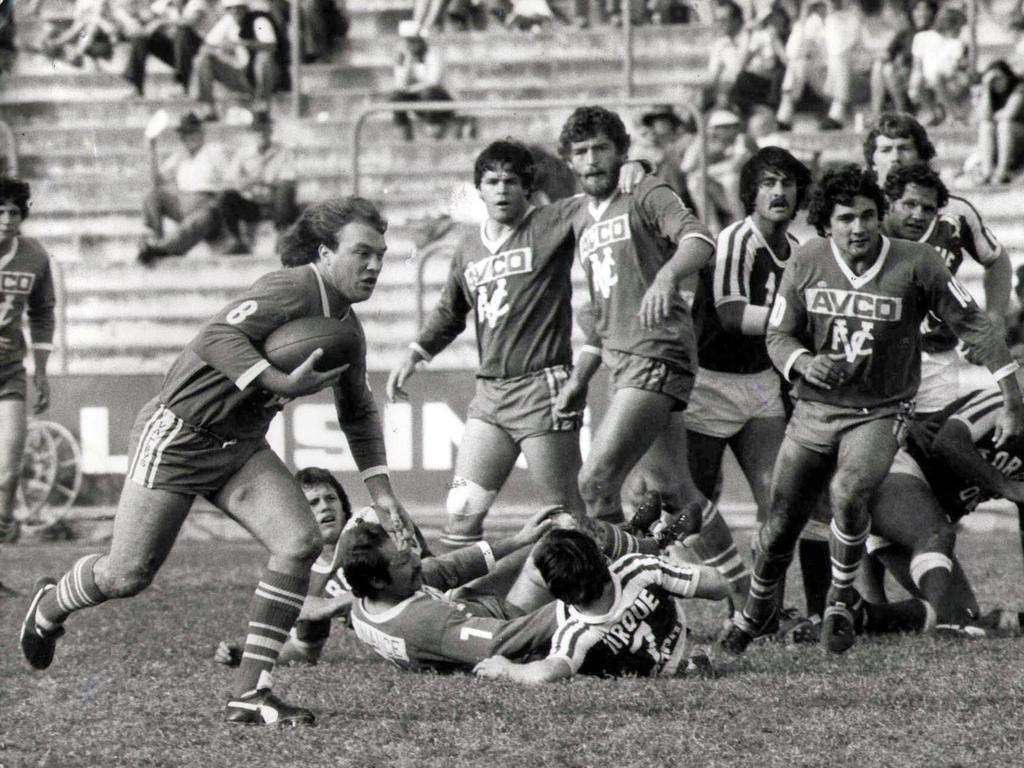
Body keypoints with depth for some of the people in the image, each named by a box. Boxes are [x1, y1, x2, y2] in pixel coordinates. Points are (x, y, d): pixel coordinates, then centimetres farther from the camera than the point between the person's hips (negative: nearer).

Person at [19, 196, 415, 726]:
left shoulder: (347, 329, 6)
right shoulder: (290, 291, -21)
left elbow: (359, 412, 22)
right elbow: (216, 338, -34)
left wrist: (379, 489, 15)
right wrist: (283, 383, -40)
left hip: (241, 447, 8)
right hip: (178, 436, -8)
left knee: (300, 543, -15)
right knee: (128, 574, -3)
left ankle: (249, 692, -11)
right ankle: (49, 607, 33)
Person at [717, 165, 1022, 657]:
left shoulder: (915, 265, -14)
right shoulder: (805, 263, -6)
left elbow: (973, 326, -8)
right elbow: (778, 335, 3)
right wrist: (804, 363, -21)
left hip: (880, 412, -3)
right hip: (813, 410, 3)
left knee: (848, 491, -31)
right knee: (781, 523, 7)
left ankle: (841, 599, -8)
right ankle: (754, 611, 36)